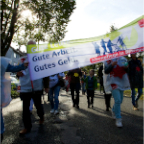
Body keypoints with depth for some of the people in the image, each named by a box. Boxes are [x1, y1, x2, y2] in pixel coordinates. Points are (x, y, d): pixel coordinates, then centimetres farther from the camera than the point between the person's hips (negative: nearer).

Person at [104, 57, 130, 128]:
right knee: (117, 100, -15)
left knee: (120, 100, 16)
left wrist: (126, 67, -12)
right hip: (113, 82, -6)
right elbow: (106, 71, -12)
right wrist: (112, 65, -27)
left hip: (122, 82, 6)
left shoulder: (123, 59, 7)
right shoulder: (108, 60, -6)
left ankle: (114, 111, 43)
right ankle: (118, 119, -3)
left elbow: (127, 70, 11)